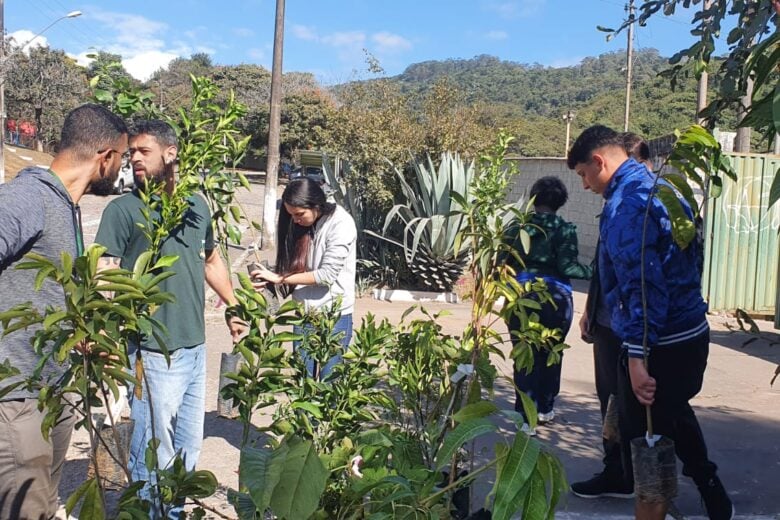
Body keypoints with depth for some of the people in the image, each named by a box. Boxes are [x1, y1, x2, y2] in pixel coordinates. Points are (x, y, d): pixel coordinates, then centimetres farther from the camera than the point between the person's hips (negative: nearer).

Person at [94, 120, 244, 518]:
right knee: (155, 452, 2)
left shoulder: (197, 206, 10)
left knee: (189, 445, 17)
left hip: (196, 347, 6)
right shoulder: (123, 209, -7)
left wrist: (234, 308, 25)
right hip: (154, 352, -6)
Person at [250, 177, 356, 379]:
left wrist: (279, 278, -18)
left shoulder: (341, 224, -16)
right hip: (304, 311, 6)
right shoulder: (299, 223, 2)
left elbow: (326, 275, -20)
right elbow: (293, 267, 6)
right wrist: (268, 280, -12)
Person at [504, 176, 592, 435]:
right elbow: (567, 266, -14)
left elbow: (503, 262, 1)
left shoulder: (517, 227, 2)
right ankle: (545, 408, 29)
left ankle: (527, 417, -1)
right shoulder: (565, 229, -6)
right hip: (554, 299, -1)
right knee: (550, 355, 17)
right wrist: (592, 272, -1)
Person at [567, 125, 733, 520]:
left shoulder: (625, 204, -18)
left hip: (659, 343, -10)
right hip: (691, 333, 10)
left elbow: (641, 283, -26)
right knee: (675, 416, 29)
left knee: (646, 442, 4)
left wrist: (637, 354, -27)